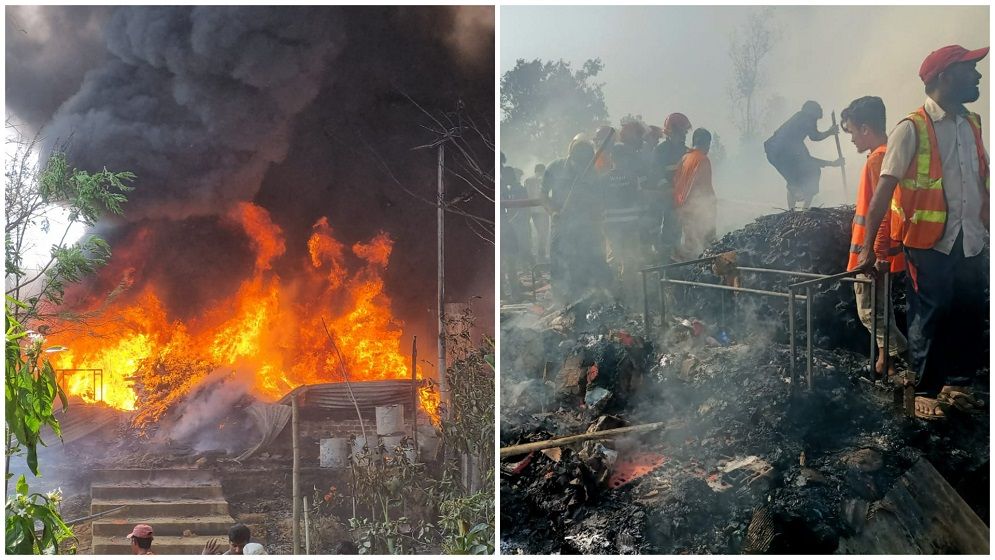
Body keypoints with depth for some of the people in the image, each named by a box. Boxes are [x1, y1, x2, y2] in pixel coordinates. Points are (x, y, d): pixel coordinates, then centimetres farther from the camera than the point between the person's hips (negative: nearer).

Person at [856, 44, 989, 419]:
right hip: (930, 243, -6)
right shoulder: (912, 129, -10)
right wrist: (867, 248, -17)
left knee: (970, 316, 10)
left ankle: (958, 383, 26)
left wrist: (987, 228, 13)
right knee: (930, 318, 0)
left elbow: (981, 184, 17)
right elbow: (884, 191, -13)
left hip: (970, 241, 6)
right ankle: (925, 391, 14)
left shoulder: (971, 125, 11)